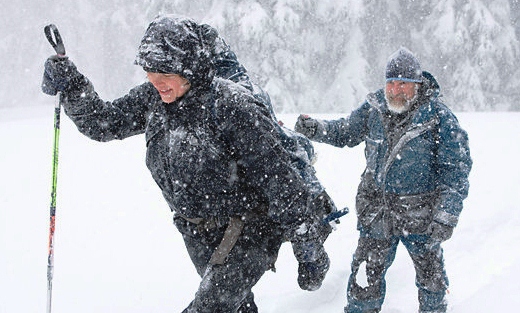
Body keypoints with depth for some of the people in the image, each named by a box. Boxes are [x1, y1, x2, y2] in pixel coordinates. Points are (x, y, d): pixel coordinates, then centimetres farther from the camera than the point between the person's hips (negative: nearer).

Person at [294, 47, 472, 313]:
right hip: (376, 209, 3)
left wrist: (446, 217, -18)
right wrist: (315, 129, -4)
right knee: (366, 274, 6)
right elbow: (345, 133, 14)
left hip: (420, 213, -3)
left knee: (430, 274, 15)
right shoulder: (373, 107, -3)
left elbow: (455, 173, -13)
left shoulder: (439, 118, -15)